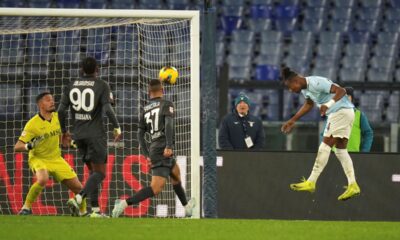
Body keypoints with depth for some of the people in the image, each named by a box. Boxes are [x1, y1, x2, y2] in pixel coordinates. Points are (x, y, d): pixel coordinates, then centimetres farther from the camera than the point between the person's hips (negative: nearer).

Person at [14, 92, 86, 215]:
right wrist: (29, 146, -38)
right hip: (38, 158, -5)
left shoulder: (57, 117, -2)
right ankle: (26, 208, -20)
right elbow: (17, 147, -20)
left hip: (56, 159, 5)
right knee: (43, 179, -38)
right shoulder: (32, 124, -19)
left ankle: (83, 212, 28)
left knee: (78, 188, 1)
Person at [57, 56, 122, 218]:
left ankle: (95, 209, 6)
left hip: (79, 135, 5)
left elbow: (61, 110, 6)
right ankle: (79, 198, -26)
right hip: (95, 134, -5)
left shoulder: (72, 85, 9)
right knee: (100, 173, -3)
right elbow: (107, 109, -15)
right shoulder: (101, 85, -4)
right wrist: (117, 127, -4)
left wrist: (64, 131, 17)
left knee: (93, 171, 15)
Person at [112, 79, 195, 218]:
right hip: (163, 151, -8)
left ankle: (187, 207, 46)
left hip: (153, 149, 8)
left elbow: (140, 133, 13)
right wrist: (169, 146, -25)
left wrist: (147, 154, 17)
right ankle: (125, 203, -32)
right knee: (156, 188, -17)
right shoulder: (167, 105, 0)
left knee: (176, 175, 31)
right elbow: (169, 124, -16)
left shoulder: (145, 109, 15)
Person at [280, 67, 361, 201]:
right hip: (338, 114, 10)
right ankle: (353, 185, 4)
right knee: (340, 149, 7)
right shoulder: (305, 88, 9)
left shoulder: (316, 83, -21)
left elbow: (341, 91, -26)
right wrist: (292, 121, 27)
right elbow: (308, 104, 29)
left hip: (341, 112, -10)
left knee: (325, 145, -11)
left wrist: (328, 104, -40)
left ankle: (311, 183, -12)